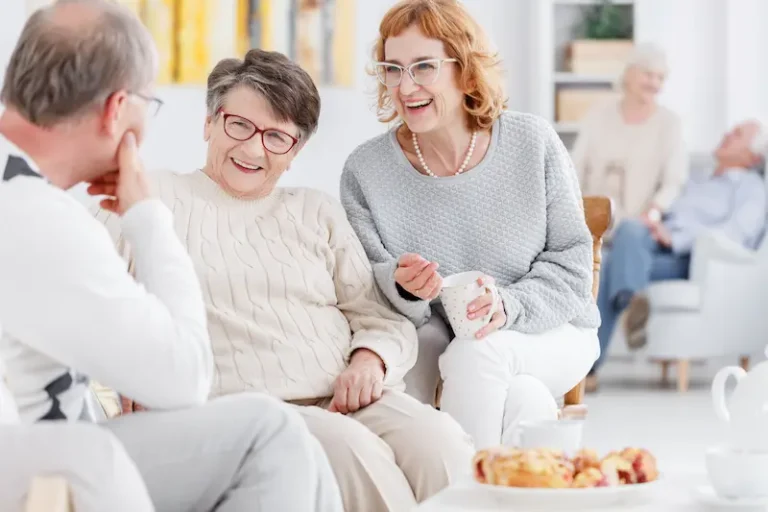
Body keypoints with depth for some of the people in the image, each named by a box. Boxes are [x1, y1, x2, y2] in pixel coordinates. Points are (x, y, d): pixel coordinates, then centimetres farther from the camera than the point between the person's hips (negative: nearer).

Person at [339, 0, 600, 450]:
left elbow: (572, 260, -5)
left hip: (550, 333, 0)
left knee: (474, 353, -33)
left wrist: (509, 305, -23)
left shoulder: (533, 143, -6)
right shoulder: (365, 172, -4)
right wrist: (403, 289, -28)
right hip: (440, 345, 0)